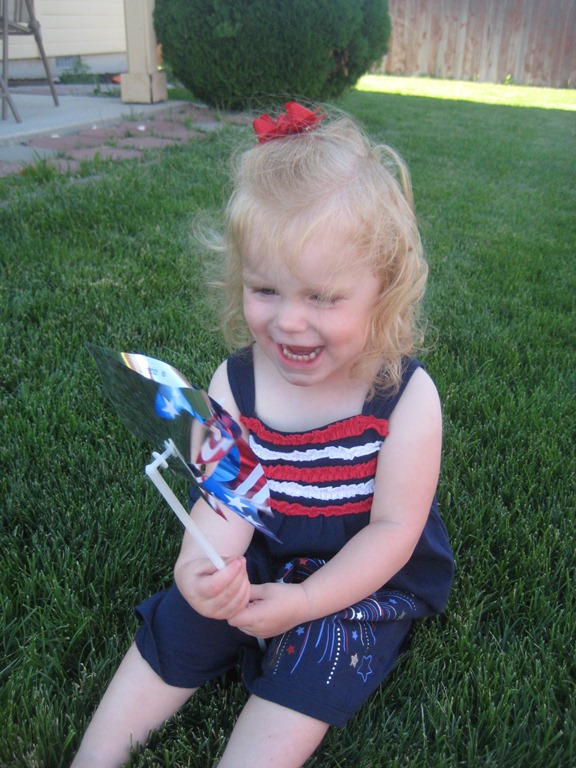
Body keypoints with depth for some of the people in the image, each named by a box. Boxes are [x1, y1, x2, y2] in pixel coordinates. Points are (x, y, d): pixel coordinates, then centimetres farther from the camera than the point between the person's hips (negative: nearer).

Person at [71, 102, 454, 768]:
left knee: (304, 679, -18)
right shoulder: (235, 383, -14)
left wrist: (303, 601, -24)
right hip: (258, 562, 3)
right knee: (172, 632, -3)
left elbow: (394, 527, -18)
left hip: (363, 578, -2)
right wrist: (204, 563, -38)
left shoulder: (405, 396, -21)